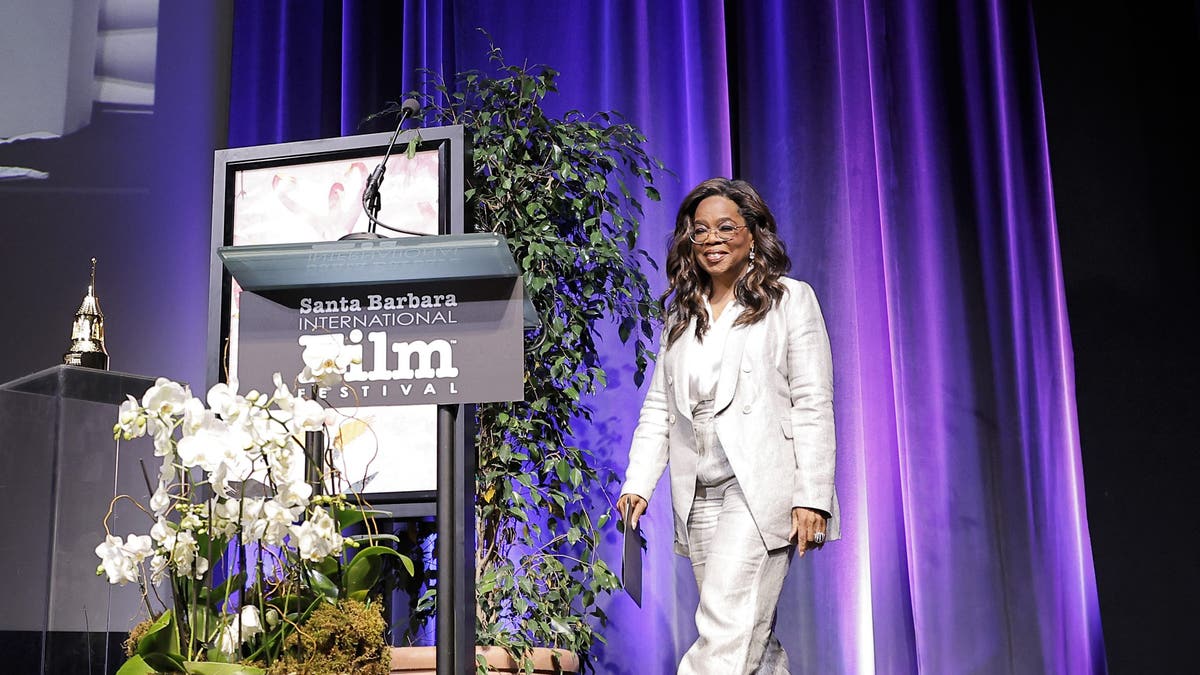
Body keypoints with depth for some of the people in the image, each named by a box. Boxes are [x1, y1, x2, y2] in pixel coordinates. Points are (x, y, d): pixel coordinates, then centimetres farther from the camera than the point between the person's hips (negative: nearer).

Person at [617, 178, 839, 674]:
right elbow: (658, 407, 14)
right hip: (699, 499, 5)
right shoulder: (681, 314, 17)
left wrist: (812, 497, -11)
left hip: (761, 490, -5)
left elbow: (813, 405, -3)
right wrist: (637, 484, 2)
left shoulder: (790, 300, 3)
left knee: (727, 634, -13)